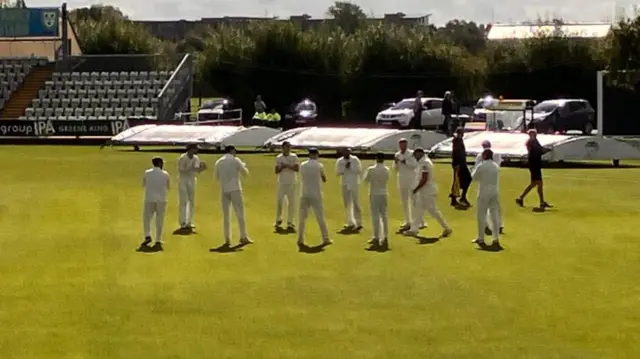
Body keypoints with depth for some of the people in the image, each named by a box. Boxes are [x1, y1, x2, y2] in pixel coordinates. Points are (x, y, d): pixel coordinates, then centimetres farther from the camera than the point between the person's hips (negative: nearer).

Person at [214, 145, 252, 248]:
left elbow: (217, 177, 13)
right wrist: (243, 166, 20)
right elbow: (245, 173, 1)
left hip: (224, 190, 3)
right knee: (240, 213, 4)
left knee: (226, 215, 7)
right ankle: (243, 237, 4)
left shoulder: (218, 162, 5)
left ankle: (227, 239, 4)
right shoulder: (235, 160, -4)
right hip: (235, 189, -3)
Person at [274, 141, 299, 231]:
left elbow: (297, 168, -10)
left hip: (291, 183, 0)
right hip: (281, 183, 0)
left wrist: (288, 166, -21)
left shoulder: (293, 157, 1)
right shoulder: (279, 158, 3)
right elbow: (276, 171, -1)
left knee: (291, 202, 0)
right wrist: (282, 167, -19)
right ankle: (278, 221, 15)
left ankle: (290, 223, 5)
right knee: (279, 202, 0)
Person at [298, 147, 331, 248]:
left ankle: (300, 240, -1)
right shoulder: (319, 166, -4)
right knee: (320, 217, 8)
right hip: (316, 194, -2)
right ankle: (325, 239, 14)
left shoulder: (302, 165, 1)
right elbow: (324, 179, 8)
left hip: (304, 194, 2)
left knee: (302, 217, 5)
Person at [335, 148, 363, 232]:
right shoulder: (339, 161, 1)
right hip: (345, 184, 3)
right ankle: (351, 223, 16)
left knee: (356, 204, -4)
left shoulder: (355, 160, -5)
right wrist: (345, 167, -16)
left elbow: (359, 170, -9)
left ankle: (358, 223, 1)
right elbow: (337, 173, -4)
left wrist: (351, 167, -19)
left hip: (354, 184, -3)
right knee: (347, 204, 8)